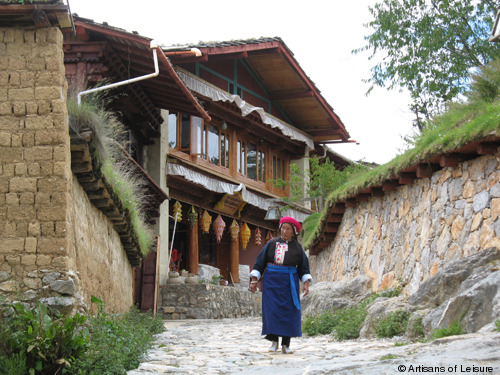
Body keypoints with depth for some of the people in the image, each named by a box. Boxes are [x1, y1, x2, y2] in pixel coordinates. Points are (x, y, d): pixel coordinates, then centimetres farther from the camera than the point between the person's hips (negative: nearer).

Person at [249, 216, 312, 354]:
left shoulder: (297, 247, 6)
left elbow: (304, 268, 9)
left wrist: (306, 283, -5)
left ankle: (286, 344, 3)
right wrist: (254, 280, -1)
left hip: (289, 282, 0)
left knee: (288, 311, -3)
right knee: (272, 310, -7)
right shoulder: (272, 244, 5)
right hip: (272, 280, 0)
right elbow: (260, 262, 6)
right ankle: (274, 341, 2)